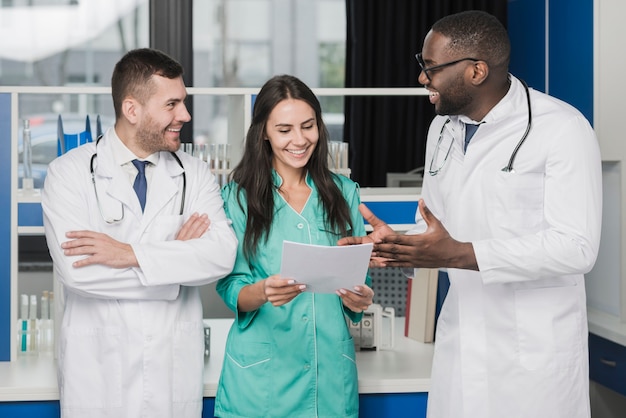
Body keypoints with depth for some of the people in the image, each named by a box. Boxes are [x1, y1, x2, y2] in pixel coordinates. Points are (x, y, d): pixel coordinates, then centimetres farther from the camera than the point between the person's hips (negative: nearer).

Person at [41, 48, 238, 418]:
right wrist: (176, 256, -10)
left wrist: (131, 253, -20)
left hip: (176, 373, 2)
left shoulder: (195, 175, 4)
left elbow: (223, 255, -11)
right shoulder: (70, 173, -4)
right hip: (98, 371, -2)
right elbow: (75, 269, -17)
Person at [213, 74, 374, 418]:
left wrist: (359, 299, -13)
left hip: (330, 369, 2)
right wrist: (264, 292, -25)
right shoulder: (238, 196, -2)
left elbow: (358, 276, 9)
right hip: (260, 373, -2)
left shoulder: (344, 193, 6)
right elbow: (231, 291, -4)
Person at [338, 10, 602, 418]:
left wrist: (458, 254, -27)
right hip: (459, 338, 6)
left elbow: (576, 247, -21)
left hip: (534, 347, -6)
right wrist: (396, 242, -7)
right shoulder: (442, 128, 8)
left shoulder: (562, 129, -14)